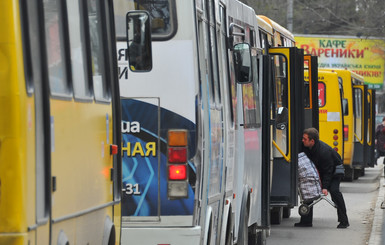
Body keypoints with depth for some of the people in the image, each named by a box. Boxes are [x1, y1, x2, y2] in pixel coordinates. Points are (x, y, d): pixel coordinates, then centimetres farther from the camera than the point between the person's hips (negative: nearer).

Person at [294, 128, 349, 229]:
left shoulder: (324, 151, -36)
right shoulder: (306, 147, -16)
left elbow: (328, 171, -32)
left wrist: (325, 187, -37)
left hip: (334, 170, -7)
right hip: (319, 171, 7)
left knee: (334, 190, -25)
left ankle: (343, 221, -16)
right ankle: (306, 221, 2)